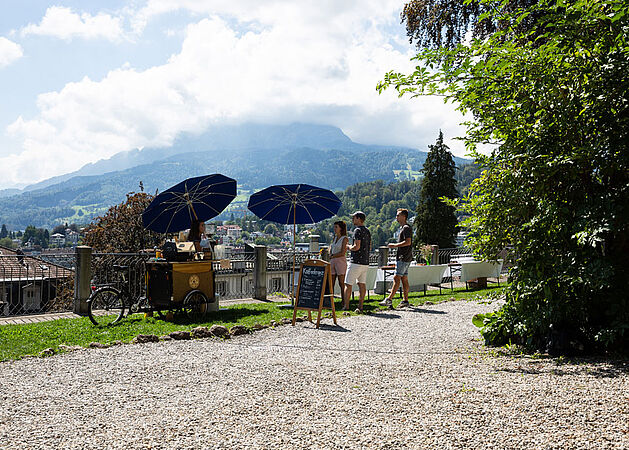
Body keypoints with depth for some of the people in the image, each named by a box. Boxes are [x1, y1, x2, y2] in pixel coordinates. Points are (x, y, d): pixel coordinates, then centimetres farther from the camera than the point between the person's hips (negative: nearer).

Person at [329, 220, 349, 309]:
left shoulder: (344, 238, -6)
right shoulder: (334, 238, 16)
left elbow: (342, 253, -13)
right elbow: (331, 250, 20)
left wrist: (332, 256, -4)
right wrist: (331, 255, 0)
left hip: (340, 262, -7)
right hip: (332, 262, 7)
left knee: (341, 283, -3)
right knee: (331, 283, 4)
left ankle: (344, 303, 3)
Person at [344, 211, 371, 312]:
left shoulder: (358, 230, -12)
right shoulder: (367, 231, 15)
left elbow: (357, 247, -20)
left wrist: (349, 247, -2)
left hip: (356, 262, -8)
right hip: (365, 262, 8)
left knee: (348, 284, -2)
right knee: (362, 284, 8)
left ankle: (346, 306, -3)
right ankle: (360, 306, 7)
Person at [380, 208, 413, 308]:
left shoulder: (406, 228, -11)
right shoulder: (402, 228, 20)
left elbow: (408, 242, -21)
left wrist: (395, 245, -16)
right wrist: (395, 246, 16)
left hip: (404, 258, -10)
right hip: (402, 257, 10)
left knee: (397, 278, -12)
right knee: (404, 279, 9)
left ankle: (389, 299, -14)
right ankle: (405, 300, 11)